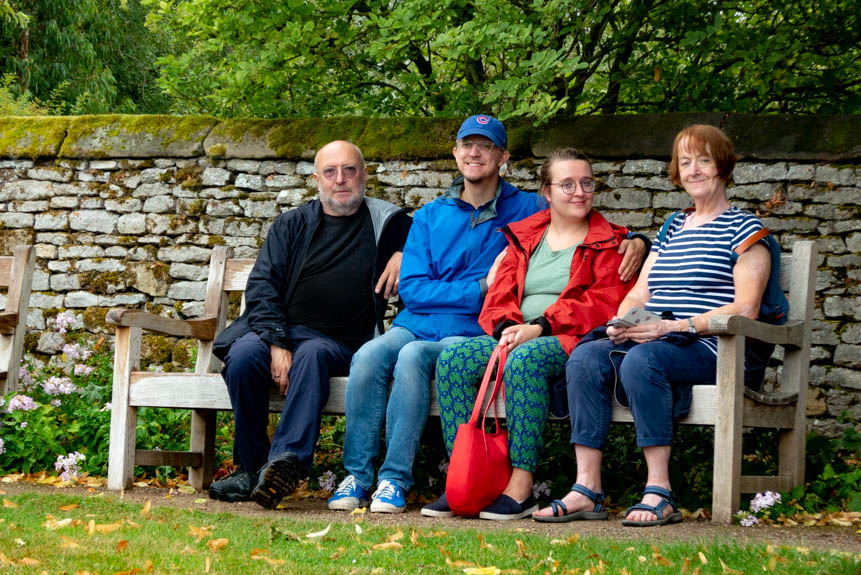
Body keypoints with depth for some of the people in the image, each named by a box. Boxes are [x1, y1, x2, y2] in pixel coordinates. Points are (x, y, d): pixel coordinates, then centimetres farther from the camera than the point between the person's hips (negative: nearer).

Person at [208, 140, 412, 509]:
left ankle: (287, 460, -49)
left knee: (312, 354, -37)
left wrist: (405, 253, 4)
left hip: (337, 341, -1)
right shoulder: (292, 225, 16)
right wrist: (277, 344, -12)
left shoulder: (387, 223, 16)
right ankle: (251, 467, -23)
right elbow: (261, 285, 5)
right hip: (277, 330, 1)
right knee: (243, 355, -32)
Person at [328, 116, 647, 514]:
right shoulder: (430, 216, 17)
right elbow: (412, 288, 5)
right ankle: (356, 475, -23)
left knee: (412, 357, -34)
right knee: (369, 357, -29)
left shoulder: (526, 210, 12)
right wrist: (480, 288, -6)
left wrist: (634, 240, -8)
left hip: (471, 332, -3)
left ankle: (394, 480, -32)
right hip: (415, 324, 3)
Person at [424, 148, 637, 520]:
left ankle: (521, 486, -38)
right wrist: (507, 328, -10)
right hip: (514, 337, 5)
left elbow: (604, 304, -7)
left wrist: (539, 328, -16)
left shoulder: (608, 242, 7)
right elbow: (500, 295, 15)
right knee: (452, 359, -21)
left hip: (570, 341, -5)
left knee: (524, 360, -38)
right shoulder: (523, 236, 22)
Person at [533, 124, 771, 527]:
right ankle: (587, 490, -28)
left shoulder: (743, 228, 5)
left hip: (709, 348, -6)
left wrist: (672, 326, -16)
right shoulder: (672, 229, 26)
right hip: (654, 343, 6)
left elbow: (745, 308, -7)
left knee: (642, 358, -36)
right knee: (585, 357, -22)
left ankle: (660, 493, -35)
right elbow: (639, 293, 22)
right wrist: (621, 324, -3)